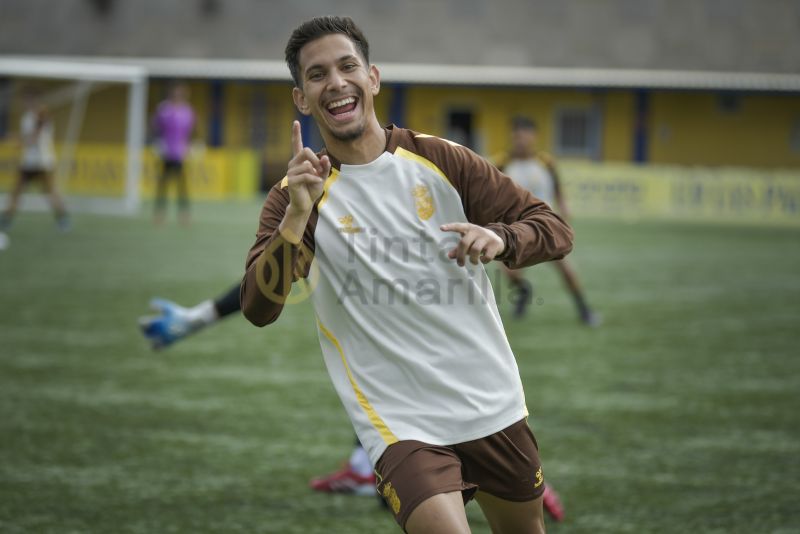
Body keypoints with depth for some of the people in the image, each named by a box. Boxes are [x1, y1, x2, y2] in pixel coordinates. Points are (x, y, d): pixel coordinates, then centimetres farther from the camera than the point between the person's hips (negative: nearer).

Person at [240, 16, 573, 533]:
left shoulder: (441, 159, 1)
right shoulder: (295, 198, -2)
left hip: (493, 406, 3)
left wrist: (499, 237, -19)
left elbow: (556, 231, 3)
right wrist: (296, 215, -28)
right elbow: (259, 310, -15)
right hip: (401, 425, -3)